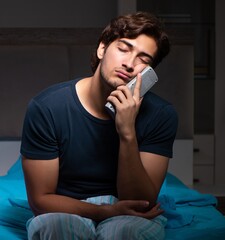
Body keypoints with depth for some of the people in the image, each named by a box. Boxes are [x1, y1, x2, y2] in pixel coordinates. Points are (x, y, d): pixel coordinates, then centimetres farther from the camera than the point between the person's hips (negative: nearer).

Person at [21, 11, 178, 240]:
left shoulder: (161, 115, -10)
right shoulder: (45, 107, -13)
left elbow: (142, 203, -13)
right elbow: (40, 199, -9)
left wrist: (128, 134, -27)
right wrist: (108, 211, -24)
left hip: (128, 218, 0)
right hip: (67, 213, 0)